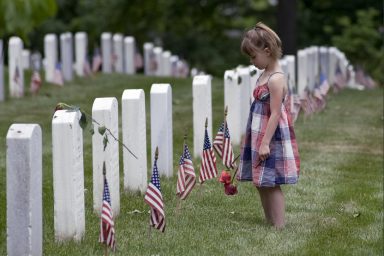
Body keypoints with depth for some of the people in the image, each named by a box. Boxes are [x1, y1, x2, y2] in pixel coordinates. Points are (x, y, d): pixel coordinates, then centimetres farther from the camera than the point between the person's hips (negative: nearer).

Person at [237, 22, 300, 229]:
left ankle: (279, 227, -1)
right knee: (261, 183, 14)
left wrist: (265, 142, -22)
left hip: (271, 136, -10)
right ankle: (270, 223, 23)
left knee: (270, 183, -6)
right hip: (260, 134, 10)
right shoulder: (266, 74, 10)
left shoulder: (276, 79, -19)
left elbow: (275, 113, -21)